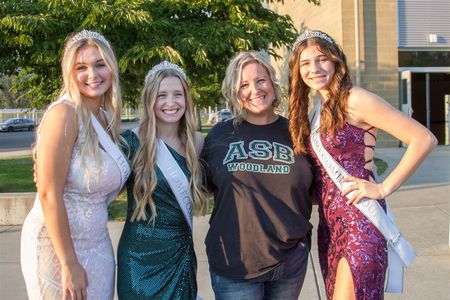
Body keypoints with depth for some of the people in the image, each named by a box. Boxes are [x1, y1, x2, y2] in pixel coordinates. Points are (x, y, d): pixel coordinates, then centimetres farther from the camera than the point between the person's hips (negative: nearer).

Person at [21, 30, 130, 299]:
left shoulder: (105, 118, 6)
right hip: (57, 244, -7)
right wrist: (69, 264, -19)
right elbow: (49, 194, -20)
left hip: (98, 244, 8)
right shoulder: (64, 113, -17)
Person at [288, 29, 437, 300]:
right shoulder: (317, 111, 12)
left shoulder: (355, 100, -11)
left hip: (360, 221, -7)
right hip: (329, 223, 8)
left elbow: (424, 139, -16)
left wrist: (384, 188, -15)